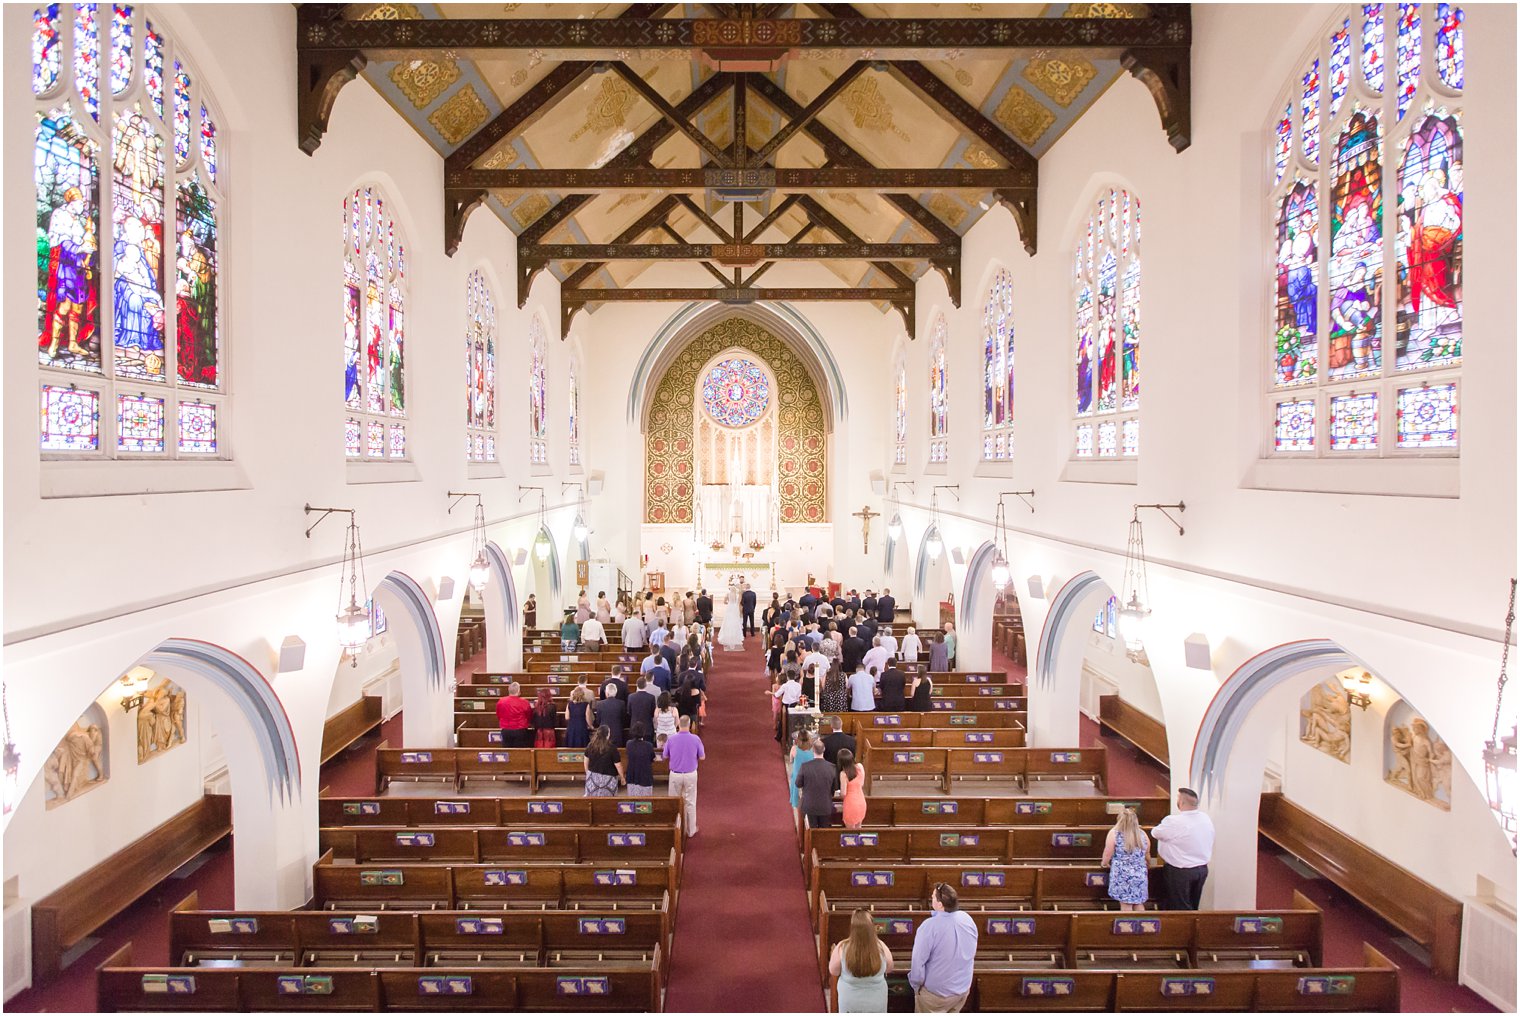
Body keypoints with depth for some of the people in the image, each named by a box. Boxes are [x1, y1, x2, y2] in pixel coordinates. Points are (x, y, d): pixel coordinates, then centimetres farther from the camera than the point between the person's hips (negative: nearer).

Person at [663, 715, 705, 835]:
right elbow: (702, 757, -4)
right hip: (691, 775, 0)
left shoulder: (671, 739, -12)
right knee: (690, 803, 12)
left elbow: (665, 756, 0)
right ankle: (691, 830, 21)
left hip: (675, 775, 0)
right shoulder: (695, 739, -14)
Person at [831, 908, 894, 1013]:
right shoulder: (881, 947, -20)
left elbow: (833, 971, -5)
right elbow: (889, 969, 1)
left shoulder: (842, 947, -23)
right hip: (876, 1003, 0)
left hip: (850, 1002, 0)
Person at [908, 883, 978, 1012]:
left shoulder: (930, 926, -29)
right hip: (963, 988, 6)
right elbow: (972, 954, 7)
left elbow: (918, 961, -23)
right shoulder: (967, 919, -9)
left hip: (936, 992, -5)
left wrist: (915, 984, -5)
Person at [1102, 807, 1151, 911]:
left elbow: (1107, 854, -8)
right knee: (1139, 904, 13)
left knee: (1126, 905, 2)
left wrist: (1104, 863, 11)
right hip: (1140, 874, 4)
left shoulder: (1114, 833, -9)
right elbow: (1147, 854, 16)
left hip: (1122, 874, -4)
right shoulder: (1142, 834, 3)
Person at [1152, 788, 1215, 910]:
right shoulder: (1206, 819, -1)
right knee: (1193, 907, 19)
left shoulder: (1173, 821, -24)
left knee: (1181, 909, 6)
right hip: (1202, 869, 7)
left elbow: (1155, 833, -10)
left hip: (1179, 872, -7)